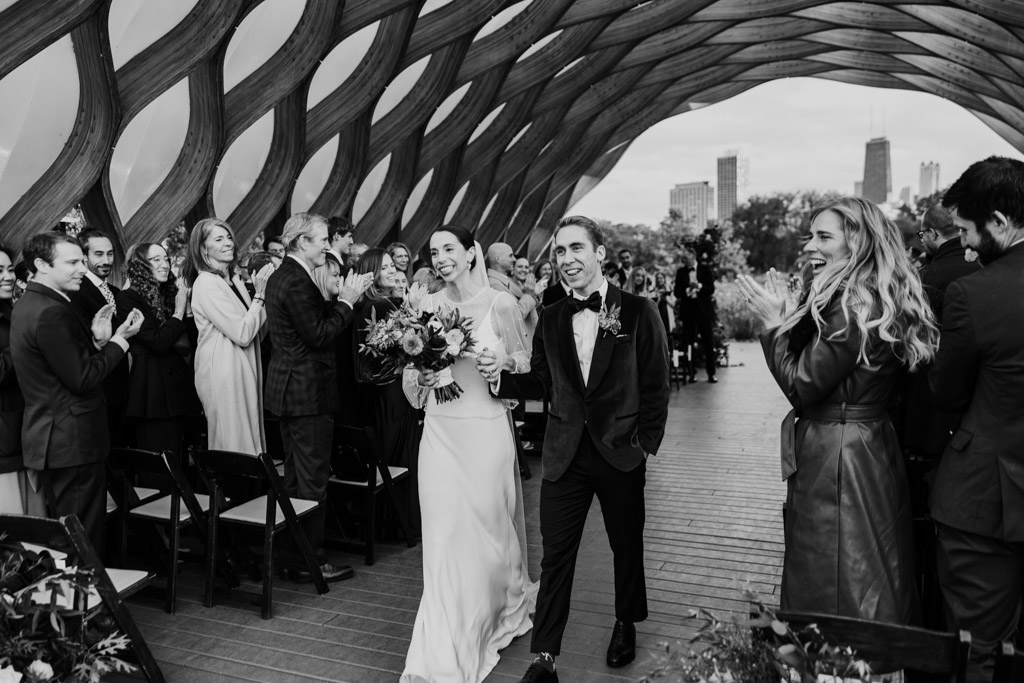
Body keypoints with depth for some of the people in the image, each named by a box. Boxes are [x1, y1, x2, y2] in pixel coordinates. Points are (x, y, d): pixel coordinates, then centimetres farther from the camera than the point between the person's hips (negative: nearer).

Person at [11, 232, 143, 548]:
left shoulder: (27, 304, 12)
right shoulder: (51, 312, -21)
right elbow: (82, 378, -20)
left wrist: (96, 338, 2)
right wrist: (119, 339, -12)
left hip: (51, 438, 10)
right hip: (72, 443, -10)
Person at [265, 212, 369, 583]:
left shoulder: (281, 276, 13)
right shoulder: (298, 282, -20)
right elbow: (319, 336, -22)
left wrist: (341, 299, 6)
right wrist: (346, 301, -14)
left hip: (287, 387, 11)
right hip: (307, 391, -11)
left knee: (294, 475, 18)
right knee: (313, 478, -1)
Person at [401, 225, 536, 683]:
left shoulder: (501, 304, -4)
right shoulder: (425, 307, 4)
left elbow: (524, 367, 5)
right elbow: (412, 385, 12)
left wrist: (500, 367, -14)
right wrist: (421, 376, -10)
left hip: (487, 434, -2)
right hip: (440, 435, 2)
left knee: (489, 532, 10)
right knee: (444, 542, 4)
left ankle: (502, 608, 40)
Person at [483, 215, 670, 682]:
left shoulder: (638, 311, -6)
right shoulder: (551, 319, 5)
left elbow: (656, 386, -5)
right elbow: (542, 383, 8)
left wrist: (646, 445, -8)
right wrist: (501, 375, -8)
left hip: (622, 451, -2)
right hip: (565, 454, 2)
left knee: (626, 545, 17)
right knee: (555, 555, 4)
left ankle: (626, 625, 42)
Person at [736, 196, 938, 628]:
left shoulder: (853, 307, -21)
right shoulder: (879, 302, 9)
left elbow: (802, 387, -19)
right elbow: (814, 363, 10)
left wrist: (775, 322, -11)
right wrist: (791, 316, 4)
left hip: (838, 463, -10)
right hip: (872, 451, 10)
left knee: (832, 594, 5)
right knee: (872, 592, 21)